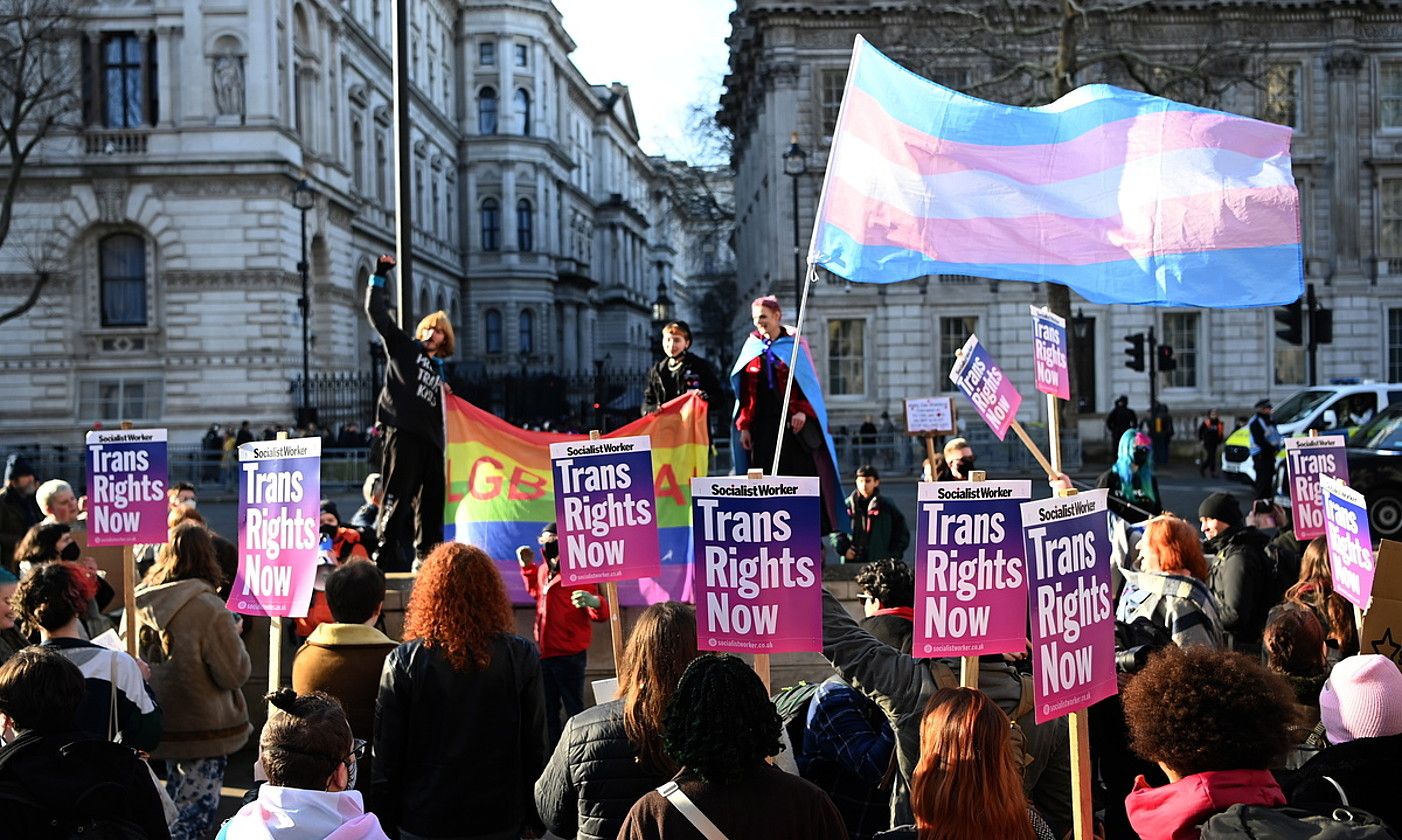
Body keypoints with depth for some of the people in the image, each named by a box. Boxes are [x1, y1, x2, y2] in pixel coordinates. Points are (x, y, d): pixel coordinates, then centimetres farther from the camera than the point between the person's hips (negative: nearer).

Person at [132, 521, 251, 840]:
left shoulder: (137, 603, -3)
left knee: (176, 808, 23)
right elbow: (235, 674, -16)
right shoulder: (209, 609, -20)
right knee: (197, 811, 1)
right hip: (204, 729, -7)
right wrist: (235, 634, 1)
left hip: (156, 725, 7)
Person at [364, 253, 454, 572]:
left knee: (432, 500, 8)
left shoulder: (438, 370, 25)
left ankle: (429, 555, 14)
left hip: (431, 440, 6)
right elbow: (376, 311, 5)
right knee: (398, 495, -10)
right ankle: (387, 552, -8)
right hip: (403, 432, -6)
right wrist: (379, 277, 1)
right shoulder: (403, 346, 12)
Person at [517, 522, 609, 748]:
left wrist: (594, 602, -44)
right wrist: (527, 566, 20)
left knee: (574, 709, -6)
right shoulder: (543, 570, 7)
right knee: (548, 710, 16)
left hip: (569, 655, -8)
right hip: (544, 653, 8)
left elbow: (601, 614, -22)